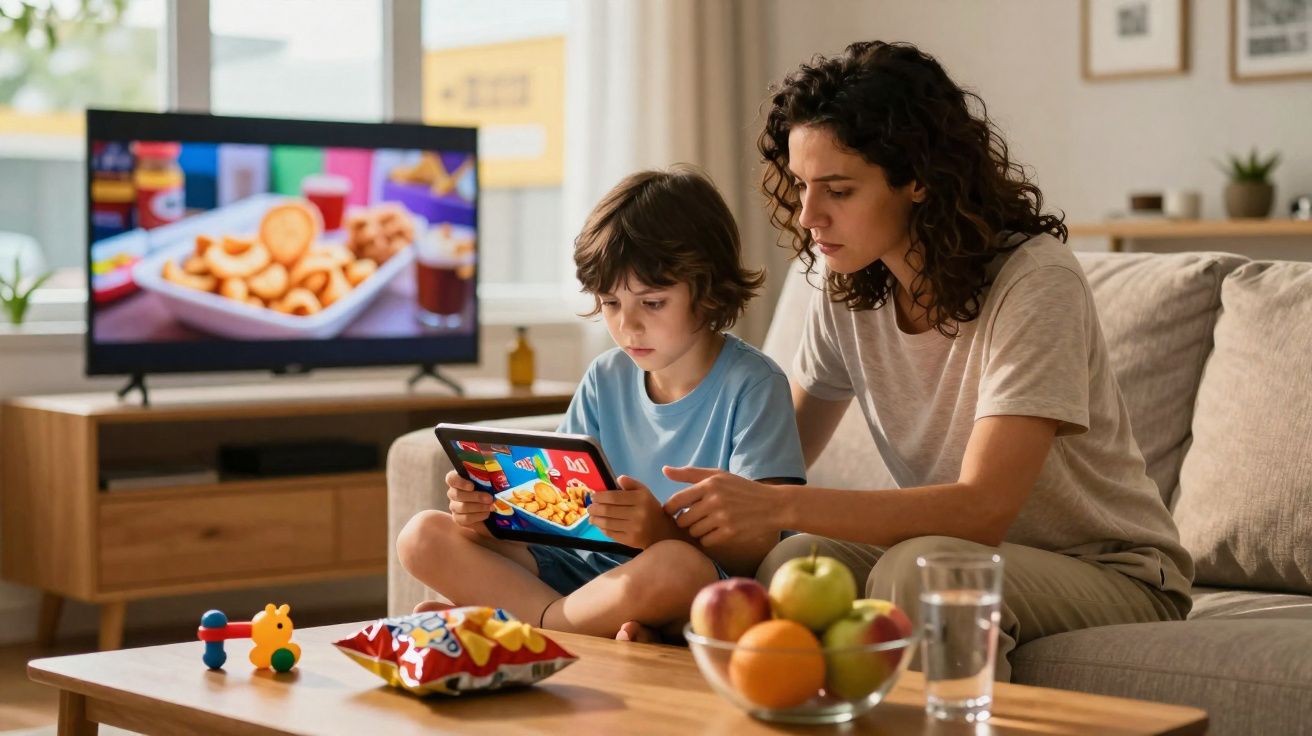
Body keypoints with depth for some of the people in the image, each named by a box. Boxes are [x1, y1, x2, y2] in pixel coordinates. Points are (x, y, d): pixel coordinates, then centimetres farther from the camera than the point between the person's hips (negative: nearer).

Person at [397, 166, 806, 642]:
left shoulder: (751, 385, -7)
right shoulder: (606, 380, 11)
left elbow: (757, 546, -15)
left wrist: (664, 532, -34)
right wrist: (490, 511, -12)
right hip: (596, 571, 6)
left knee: (674, 565, -42)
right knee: (423, 537, -4)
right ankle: (598, 634, -19)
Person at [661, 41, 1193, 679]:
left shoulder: (1033, 280, -23)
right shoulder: (846, 290, -2)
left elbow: (983, 509, -31)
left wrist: (779, 506, -37)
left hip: (1114, 574, -5)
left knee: (917, 569, -34)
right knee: (793, 562, -24)